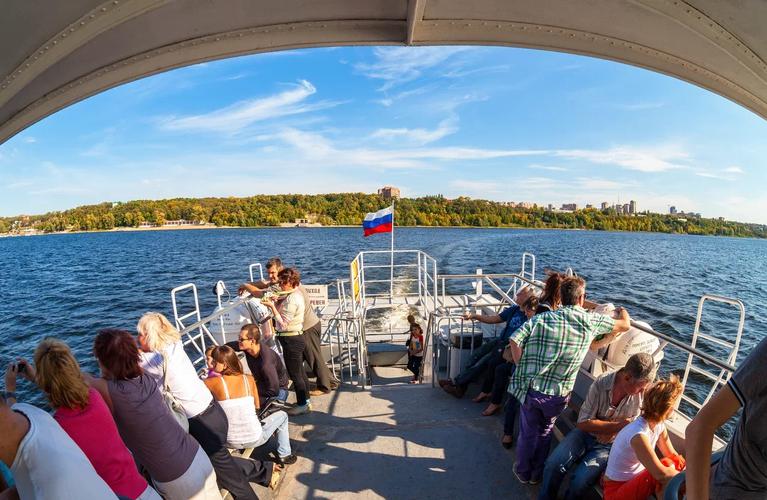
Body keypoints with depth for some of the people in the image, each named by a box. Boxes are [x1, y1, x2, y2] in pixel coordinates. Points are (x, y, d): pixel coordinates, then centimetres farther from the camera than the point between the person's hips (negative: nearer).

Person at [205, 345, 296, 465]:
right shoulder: (249, 379, -8)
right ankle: (284, 455, 26)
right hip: (255, 439, -1)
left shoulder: (215, 382, -16)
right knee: (282, 415, 25)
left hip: (230, 443, 1)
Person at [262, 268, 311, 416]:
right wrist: (275, 303, 3)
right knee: (300, 371, 20)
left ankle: (302, 404, 19)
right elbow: (284, 312, 13)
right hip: (296, 337, 10)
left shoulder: (292, 299, -23)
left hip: (291, 340, -10)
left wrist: (272, 306, -18)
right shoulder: (295, 294, 8)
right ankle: (305, 400, 34)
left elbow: (283, 323, -21)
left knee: (295, 374, 4)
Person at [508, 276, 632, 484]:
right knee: (545, 431, 27)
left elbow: (514, 340, -16)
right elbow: (625, 325, 12)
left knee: (528, 432, 22)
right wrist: (624, 313, 35)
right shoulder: (590, 320, -6)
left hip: (531, 388, 0)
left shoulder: (542, 317, -7)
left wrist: (523, 368, -2)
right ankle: (537, 474, 46)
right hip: (558, 394, 1)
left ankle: (523, 472, 43)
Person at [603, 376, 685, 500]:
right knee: (667, 465, -26)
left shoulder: (659, 425, -3)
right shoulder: (638, 435, -31)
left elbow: (673, 455, 7)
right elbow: (661, 474, -30)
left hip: (637, 479, 9)